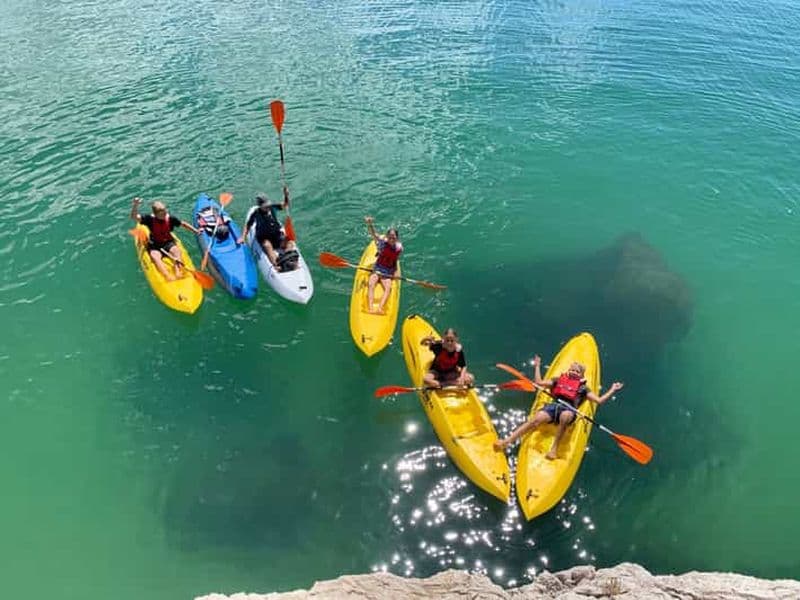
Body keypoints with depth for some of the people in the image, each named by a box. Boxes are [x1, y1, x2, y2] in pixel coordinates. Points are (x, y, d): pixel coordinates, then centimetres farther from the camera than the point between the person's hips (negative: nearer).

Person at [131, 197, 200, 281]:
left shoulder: (170, 219, -5)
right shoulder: (150, 219, -9)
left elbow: (183, 224, 8)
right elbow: (134, 217, -15)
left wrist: (196, 231, 3)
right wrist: (135, 205, -31)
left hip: (168, 242, 2)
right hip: (154, 245, -2)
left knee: (176, 251, -29)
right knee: (155, 256, -32)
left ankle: (178, 273, -45)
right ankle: (167, 276, -51)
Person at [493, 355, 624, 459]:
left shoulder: (582, 388, 27)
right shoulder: (558, 380, 30)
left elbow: (599, 400, 20)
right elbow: (539, 383, 29)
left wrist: (612, 390, 18)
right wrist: (537, 366, 33)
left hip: (569, 409, -1)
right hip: (553, 405, 1)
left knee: (565, 416, -42)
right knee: (536, 419, -30)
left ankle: (554, 448, -41)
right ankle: (507, 441, -41)